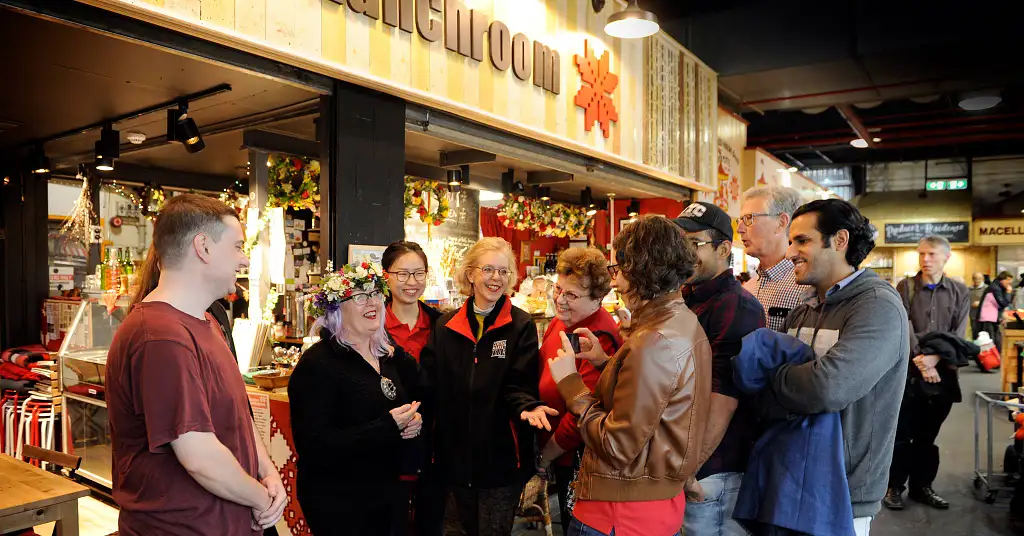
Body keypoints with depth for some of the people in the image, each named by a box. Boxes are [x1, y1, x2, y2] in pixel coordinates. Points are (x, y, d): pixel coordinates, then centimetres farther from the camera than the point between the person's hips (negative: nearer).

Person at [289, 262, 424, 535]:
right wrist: (387, 427, -26)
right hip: (338, 503, -7)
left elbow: (414, 404, 20)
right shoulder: (317, 364, -17)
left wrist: (414, 422, -3)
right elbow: (313, 448, -23)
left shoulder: (392, 356, 5)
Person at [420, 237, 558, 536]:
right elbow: (430, 383, 0)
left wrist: (528, 407, -32)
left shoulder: (521, 326, -6)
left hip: (501, 456, -3)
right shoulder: (445, 327, 4)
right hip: (456, 455, 4)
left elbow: (518, 385, -11)